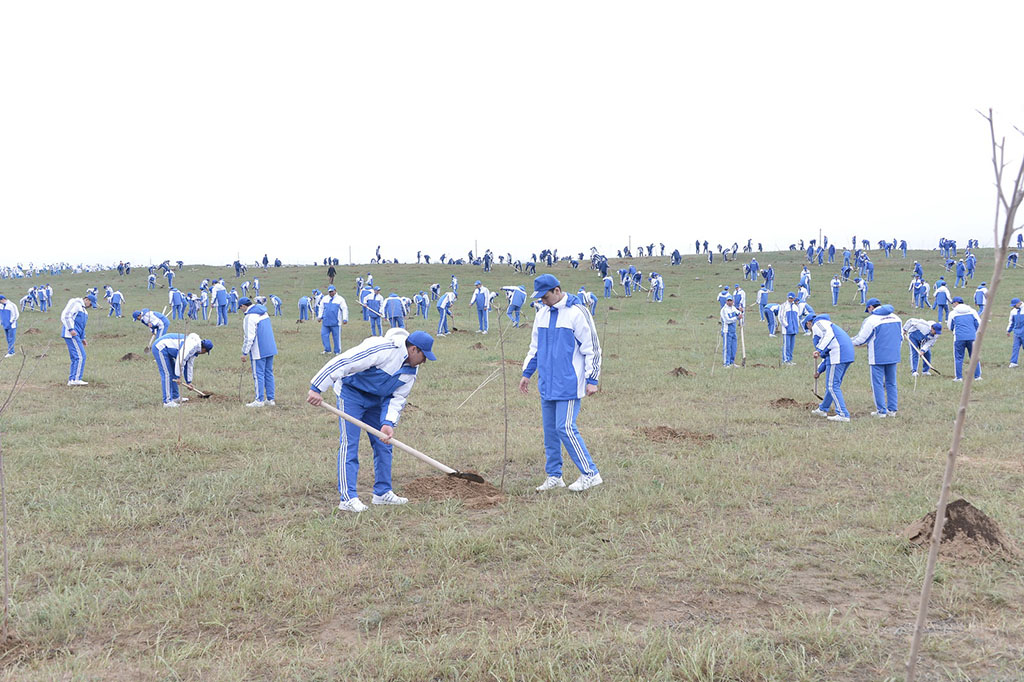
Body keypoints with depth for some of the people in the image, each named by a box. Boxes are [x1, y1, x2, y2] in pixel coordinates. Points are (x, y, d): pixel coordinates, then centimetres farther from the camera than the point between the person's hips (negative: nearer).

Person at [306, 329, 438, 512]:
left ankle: (382, 492, 20)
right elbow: (342, 362, -33)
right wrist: (316, 388, -35)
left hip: (376, 399, 8)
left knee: (383, 444, 9)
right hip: (351, 393, -8)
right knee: (349, 444, -12)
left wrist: (388, 423, -21)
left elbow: (398, 398, -4)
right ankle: (348, 498, -11)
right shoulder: (382, 349, -31)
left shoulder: (411, 369, -4)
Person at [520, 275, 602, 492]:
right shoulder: (542, 314, 11)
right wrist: (527, 373, 19)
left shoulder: (577, 313, -11)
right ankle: (554, 476, 20)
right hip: (547, 384, 7)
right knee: (550, 429, 10)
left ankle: (590, 474, -1)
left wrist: (592, 379, -11)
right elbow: (535, 347, 22)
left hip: (568, 383, -7)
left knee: (565, 428, -11)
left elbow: (592, 347, -10)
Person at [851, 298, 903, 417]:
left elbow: (861, 339, -6)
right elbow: (901, 337, 16)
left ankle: (881, 411, 4)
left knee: (878, 384, 2)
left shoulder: (871, 320, -11)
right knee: (891, 383, 15)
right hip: (893, 357, 6)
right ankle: (892, 409, 17)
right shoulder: (896, 318, 9)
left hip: (878, 358, -6)